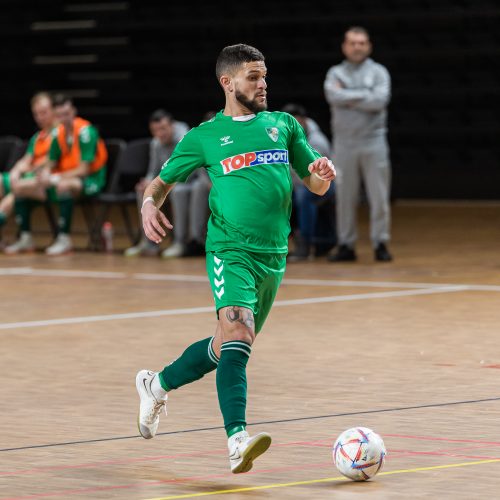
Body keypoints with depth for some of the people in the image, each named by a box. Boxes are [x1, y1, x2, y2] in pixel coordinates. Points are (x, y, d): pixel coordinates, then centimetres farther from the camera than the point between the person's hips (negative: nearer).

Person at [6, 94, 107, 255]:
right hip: (66, 177, 7)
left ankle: (64, 239, -34)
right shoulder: (58, 132, 1)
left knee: (65, 186, -41)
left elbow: (84, 169, -21)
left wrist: (57, 178, -24)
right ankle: (25, 238, 4)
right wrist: (45, 173, -16)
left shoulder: (86, 131, -19)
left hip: (91, 180, -7)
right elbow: (51, 163, 8)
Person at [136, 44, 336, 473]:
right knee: (238, 334, -25)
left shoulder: (284, 125, 14)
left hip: (274, 256, 5)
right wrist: (150, 205, -11)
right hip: (230, 249, -5)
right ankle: (237, 441, -35)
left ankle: (156, 385, 39)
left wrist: (323, 173, -9)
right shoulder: (204, 137, 5)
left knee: (228, 347, 15)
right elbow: (161, 182, 12)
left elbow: (317, 187, 15)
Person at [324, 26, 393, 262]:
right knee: (345, 197, 4)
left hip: (373, 142, -2)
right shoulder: (335, 73, 8)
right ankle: (346, 245, 11)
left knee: (379, 196, -2)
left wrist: (348, 97, -9)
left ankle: (380, 244, 5)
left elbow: (380, 101, -13)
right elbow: (333, 96, -12)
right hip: (344, 143, 2)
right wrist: (364, 95, -11)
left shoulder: (378, 72, 3)